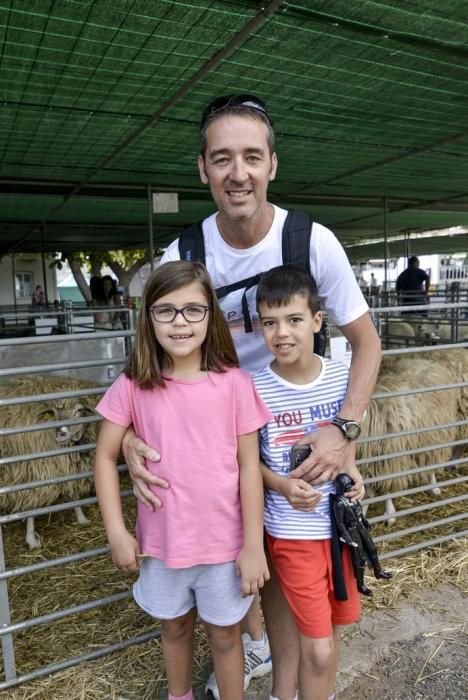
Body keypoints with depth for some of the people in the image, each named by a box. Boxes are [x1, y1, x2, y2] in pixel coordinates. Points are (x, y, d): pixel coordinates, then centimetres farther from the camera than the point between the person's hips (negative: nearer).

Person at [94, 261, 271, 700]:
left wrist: (253, 544, -8)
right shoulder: (133, 386, -10)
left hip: (223, 541, -2)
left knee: (224, 633, 19)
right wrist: (116, 532, -5)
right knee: (173, 627, 26)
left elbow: (249, 466, -10)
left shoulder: (234, 383, -15)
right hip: (160, 541, 2)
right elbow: (105, 456, -2)